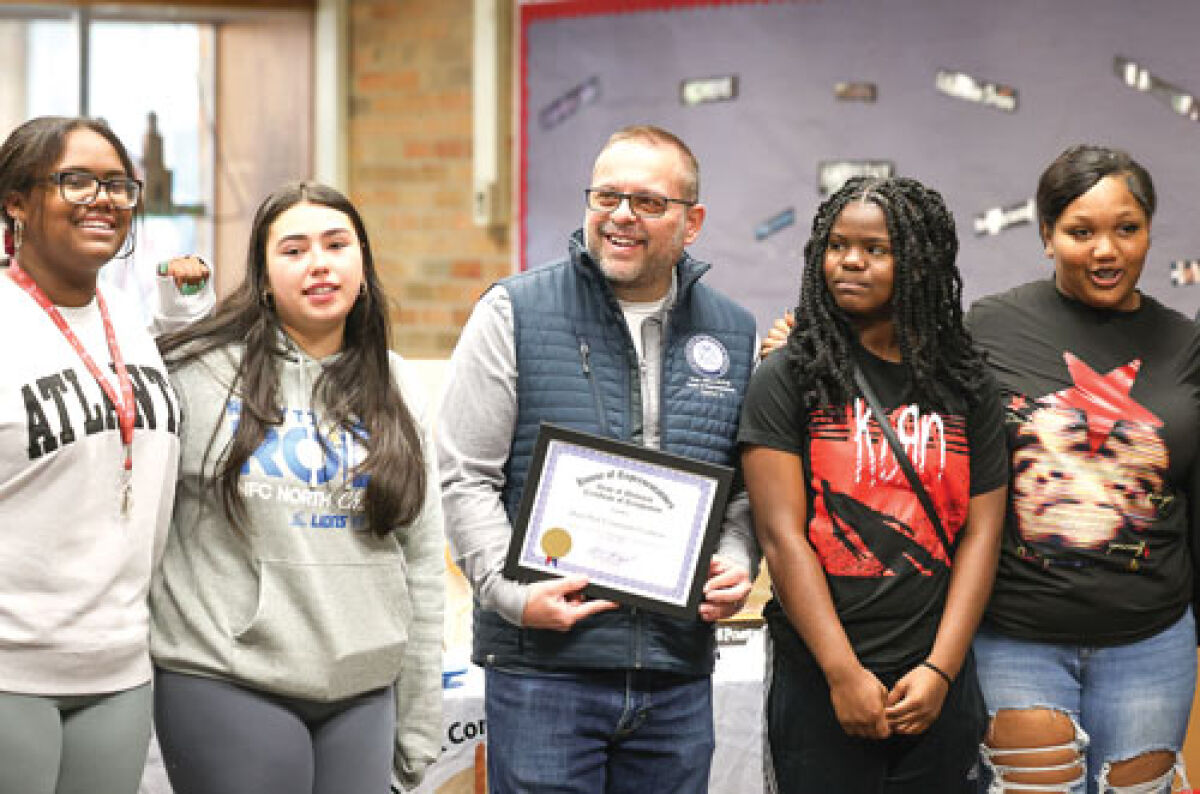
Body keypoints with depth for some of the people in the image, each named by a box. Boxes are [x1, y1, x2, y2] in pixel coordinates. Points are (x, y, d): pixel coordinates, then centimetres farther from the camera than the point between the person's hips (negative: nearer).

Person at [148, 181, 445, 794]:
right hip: (228, 685, -4)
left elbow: (421, 563, 11)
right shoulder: (199, 370, -4)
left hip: (366, 694, 4)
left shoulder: (392, 388, 10)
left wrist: (419, 726, 9)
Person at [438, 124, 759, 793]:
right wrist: (513, 593, -14)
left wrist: (734, 566, -1)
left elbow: (745, 490, 18)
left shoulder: (734, 335, 11)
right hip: (544, 662, -3)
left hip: (678, 674, 4)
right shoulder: (515, 313, -1)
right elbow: (465, 478, -3)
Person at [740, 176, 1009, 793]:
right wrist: (846, 674, -14)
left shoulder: (966, 386, 6)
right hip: (818, 684, -2)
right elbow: (782, 535, -8)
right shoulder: (787, 377, -1)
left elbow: (981, 534, 3)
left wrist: (941, 669, -8)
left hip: (938, 687, 2)